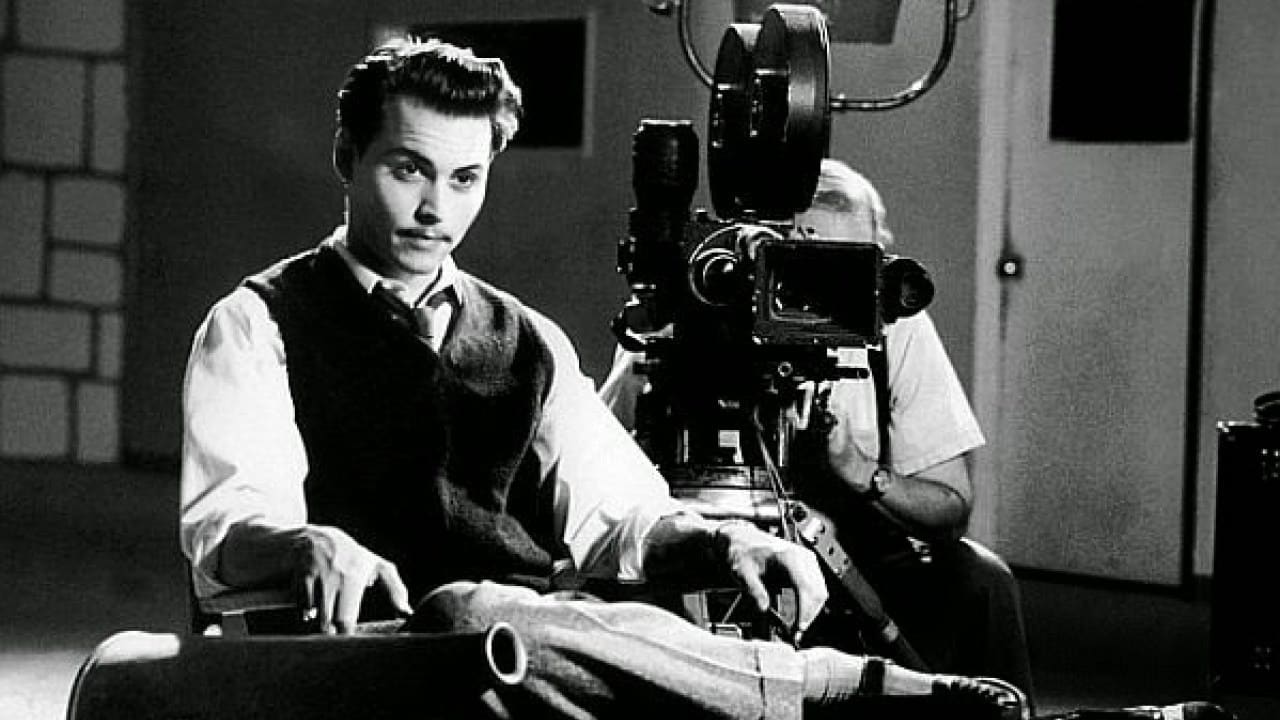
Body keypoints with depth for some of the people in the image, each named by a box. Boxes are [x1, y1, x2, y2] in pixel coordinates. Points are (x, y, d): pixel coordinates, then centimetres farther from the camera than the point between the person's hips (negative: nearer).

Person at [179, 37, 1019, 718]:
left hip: (548, 624, 5)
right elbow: (228, 524, -6)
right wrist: (313, 545, -30)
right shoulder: (259, 325, 8)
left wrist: (720, 542, -6)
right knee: (476, 619, -40)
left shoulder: (526, 341, 24)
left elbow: (618, 517, 17)